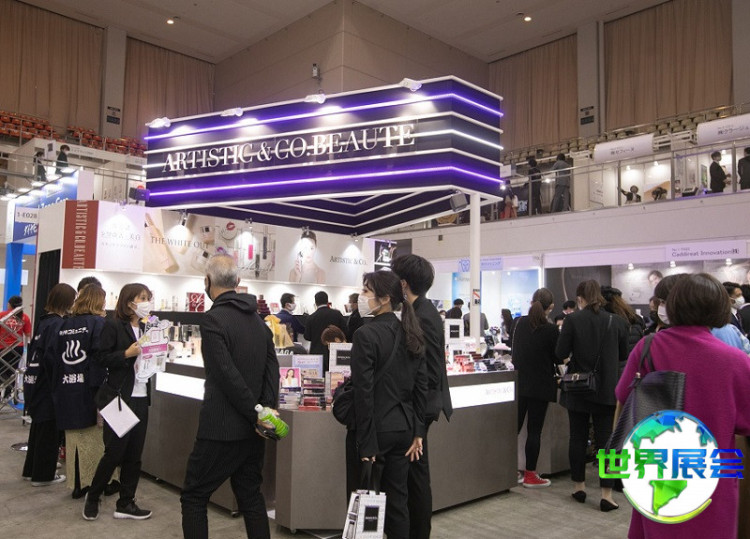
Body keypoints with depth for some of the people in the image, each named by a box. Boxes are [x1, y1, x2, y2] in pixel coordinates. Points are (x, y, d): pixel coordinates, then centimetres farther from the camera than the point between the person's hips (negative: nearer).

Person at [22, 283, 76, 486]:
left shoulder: (44, 320, 8)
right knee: (48, 430, 4)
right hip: (48, 385, -9)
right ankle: (43, 475, 14)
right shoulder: (58, 324, -19)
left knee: (38, 427, 20)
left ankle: (31, 469, 31)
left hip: (35, 382, 9)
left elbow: (35, 350, 15)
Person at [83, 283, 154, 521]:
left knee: (134, 454, 10)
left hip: (141, 397, 7)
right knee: (114, 452, 1)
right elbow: (100, 359, -12)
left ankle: (125, 503, 21)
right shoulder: (113, 326, -8)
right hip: (120, 397, -7)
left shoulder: (144, 328, 12)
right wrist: (127, 354, -23)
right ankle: (93, 496, 24)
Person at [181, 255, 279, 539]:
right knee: (251, 497, 18)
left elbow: (228, 375, -21)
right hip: (252, 430, 7)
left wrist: (256, 414, -14)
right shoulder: (256, 318, 8)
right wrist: (267, 408, -6)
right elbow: (272, 367, 2)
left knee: (194, 498, 8)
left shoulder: (213, 319, -16)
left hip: (221, 429, -7)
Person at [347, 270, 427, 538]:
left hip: (375, 429, -7)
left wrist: (366, 445, -13)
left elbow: (363, 393, -18)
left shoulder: (366, 334, -16)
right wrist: (417, 432, 12)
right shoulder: (411, 333, 5)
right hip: (403, 428, 7)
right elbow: (421, 387, 8)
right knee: (397, 501, 15)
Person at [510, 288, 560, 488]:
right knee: (534, 430, 3)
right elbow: (558, 358, -6)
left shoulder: (518, 323, -2)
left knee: (514, 426, 12)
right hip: (540, 385, -4)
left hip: (519, 383, 4)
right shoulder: (551, 329, -15)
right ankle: (530, 475, 11)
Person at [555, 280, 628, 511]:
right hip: (606, 390, 1)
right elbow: (623, 355, 7)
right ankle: (606, 494, 6)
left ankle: (579, 486, 23)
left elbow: (560, 353, -10)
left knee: (578, 437, 12)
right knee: (605, 439, 5)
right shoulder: (616, 322, -4)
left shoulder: (572, 320, -11)